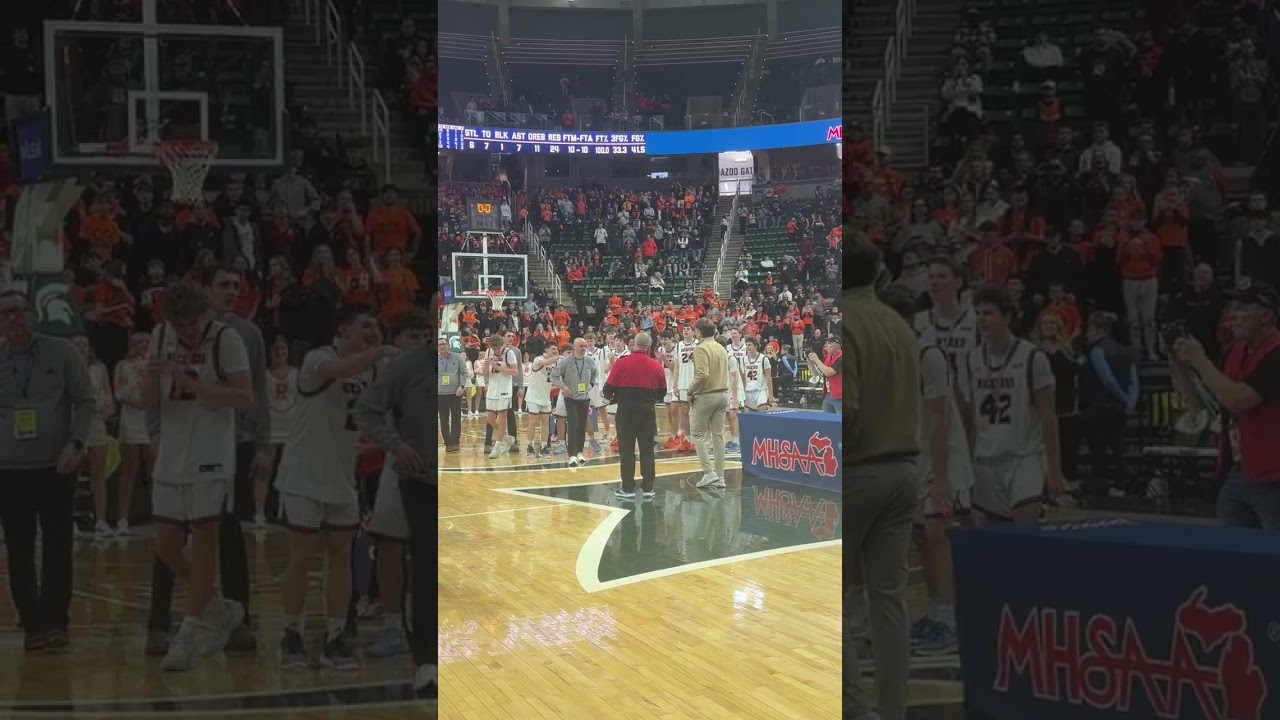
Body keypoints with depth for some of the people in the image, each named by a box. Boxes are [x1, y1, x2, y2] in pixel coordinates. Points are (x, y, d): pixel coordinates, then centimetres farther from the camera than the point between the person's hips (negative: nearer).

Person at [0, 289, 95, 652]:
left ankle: (54, 621, 7)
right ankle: (31, 624, 11)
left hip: (56, 465, -1)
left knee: (58, 545, 0)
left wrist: (75, 443, -12)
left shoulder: (61, 352, -2)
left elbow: (86, 401, 0)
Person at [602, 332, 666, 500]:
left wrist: (610, 397, 16)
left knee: (627, 450, 5)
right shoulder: (656, 366, 0)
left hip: (626, 410, -2)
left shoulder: (621, 362, -8)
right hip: (647, 410, 2)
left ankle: (628, 489, 6)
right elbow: (662, 391, 8)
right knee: (647, 450, 8)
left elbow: (609, 388, -7)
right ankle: (647, 489, 9)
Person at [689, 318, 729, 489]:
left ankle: (709, 472, -4)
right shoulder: (721, 348, 12)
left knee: (697, 433, 4)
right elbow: (724, 372, 15)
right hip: (723, 394, 7)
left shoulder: (701, 348, -12)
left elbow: (702, 374, -22)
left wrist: (691, 391, -10)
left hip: (706, 396, -7)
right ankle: (720, 477, 10)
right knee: (718, 435, 10)